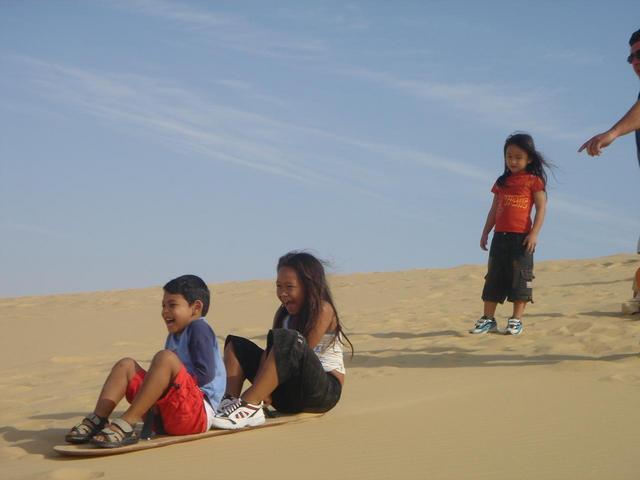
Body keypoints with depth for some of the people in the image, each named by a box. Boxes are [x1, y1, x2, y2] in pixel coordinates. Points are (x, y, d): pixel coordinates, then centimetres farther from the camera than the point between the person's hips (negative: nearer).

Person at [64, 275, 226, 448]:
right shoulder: (173, 336, 23)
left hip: (200, 412, -9)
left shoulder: (199, 328, -5)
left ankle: (126, 425, -35)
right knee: (126, 365, 8)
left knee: (165, 357, -30)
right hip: (165, 414, 9)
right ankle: (97, 420, -12)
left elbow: (205, 373, -16)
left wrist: (174, 381, -12)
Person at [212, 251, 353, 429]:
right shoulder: (283, 313, 13)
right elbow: (269, 351, 4)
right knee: (236, 344, 7)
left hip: (326, 389, -8)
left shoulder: (323, 310, -10)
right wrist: (261, 386, -17)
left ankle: (249, 407, -38)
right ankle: (230, 400, -20)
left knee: (286, 340, -35)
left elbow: (301, 353, -17)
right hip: (289, 391, 8)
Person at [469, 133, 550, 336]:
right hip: (500, 236, 5)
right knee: (494, 277, 6)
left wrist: (534, 233, -14)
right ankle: (488, 319, 10)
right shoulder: (502, 182, 14)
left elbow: (541, 208, -5)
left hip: (522, 237, -5)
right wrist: (485, 233, 13)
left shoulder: (534, 181, -1)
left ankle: (516, 320, 4)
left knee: (520, 277, -2)